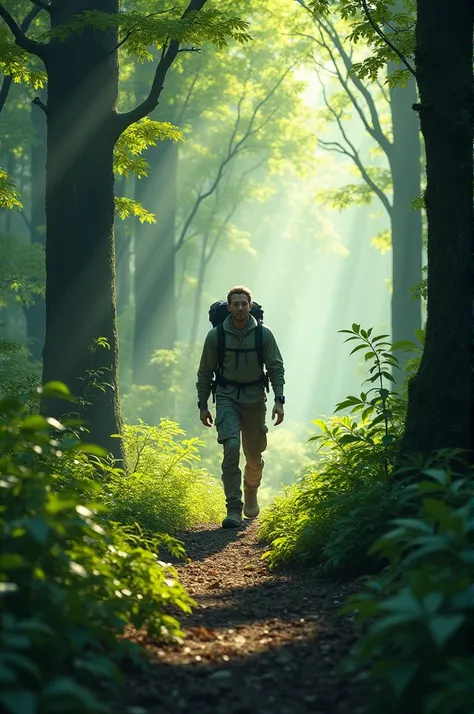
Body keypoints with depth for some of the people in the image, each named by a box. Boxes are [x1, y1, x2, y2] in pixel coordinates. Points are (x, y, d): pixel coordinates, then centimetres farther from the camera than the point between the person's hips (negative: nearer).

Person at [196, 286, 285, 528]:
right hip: (227, 397, -1)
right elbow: (205, 372, 4)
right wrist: (202, 405, 3)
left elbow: (276, 367, -1)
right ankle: (233, 509, -19)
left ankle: (251, 494, 43)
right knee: (231, 448, -20)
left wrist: (279, 400, -11)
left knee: (254, 455, 12)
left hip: (255, 398, 1)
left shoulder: (263, 334, -6)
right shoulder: (216, 336, -6)